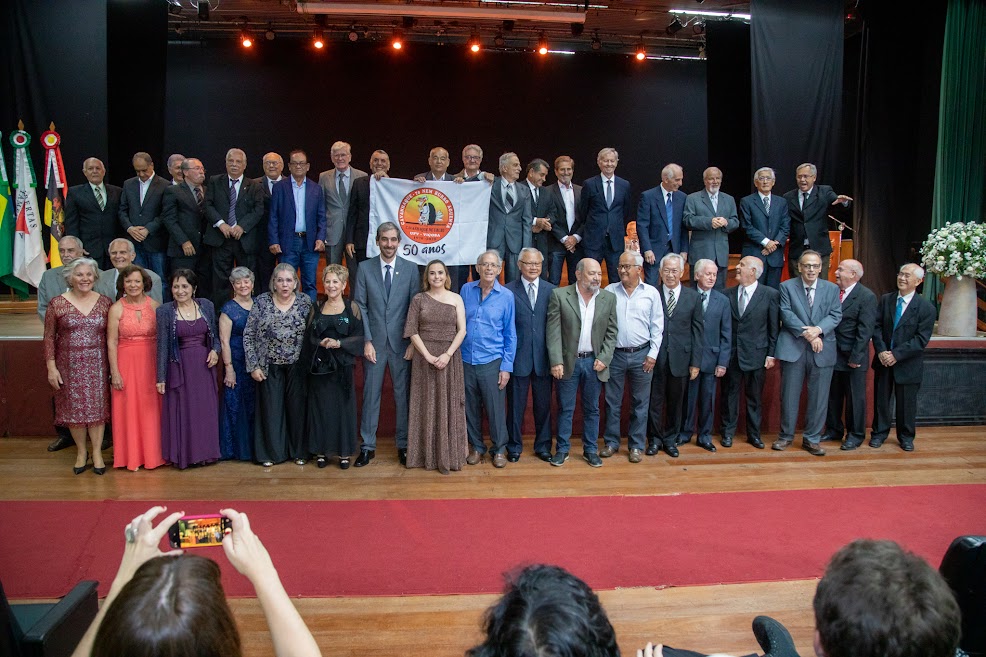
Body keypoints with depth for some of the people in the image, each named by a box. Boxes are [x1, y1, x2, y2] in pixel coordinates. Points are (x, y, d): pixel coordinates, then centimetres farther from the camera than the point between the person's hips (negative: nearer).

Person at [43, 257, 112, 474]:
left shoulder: (104, 302, 2)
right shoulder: (57, 304, -2)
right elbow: (49, 337, 0)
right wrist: (51, 367, -5)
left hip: (97, 365, 1)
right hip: (69, 365, 0)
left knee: (97, 407, 2)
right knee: (74, 408, 7)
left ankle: (97, 452, 15)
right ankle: (81, 452, 22)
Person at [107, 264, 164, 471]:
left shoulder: (155, 306, 1)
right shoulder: (116, 309, -3)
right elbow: (112, 343, -4)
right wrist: (114, 372, -8)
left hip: (151, 363, 1)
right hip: (127, 363, -1)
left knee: (151, 408, 7)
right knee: (129, 409, 4)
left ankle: (152, 454, 20)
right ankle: (131, 457, 15)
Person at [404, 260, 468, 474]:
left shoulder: (456, 299, 5)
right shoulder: (419, 299, 4)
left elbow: (462, 330, 0)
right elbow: (412, 331, 0)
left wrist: (447, 354, -13)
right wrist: (428, 355, -11)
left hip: (450, 357, 0)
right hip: (424, 357, 0)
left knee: (449, 405, 3)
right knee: (426, 404, 3)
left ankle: (449, 455, 12)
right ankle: (428, 455, 12)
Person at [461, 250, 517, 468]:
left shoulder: (506, 296, -3)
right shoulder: (466, 290, 2)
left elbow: (510, 335, 0)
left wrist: (506, 367, -6)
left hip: (492, 362, -2)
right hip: (467, 361, 2)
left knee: (495, 409, 3)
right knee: (471, 408, 11)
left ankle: (499, 449, 20)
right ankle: (476, 446, 28)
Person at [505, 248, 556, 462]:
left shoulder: (551, 290, 5)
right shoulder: (508, 290, -2)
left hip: (543, 358, 2)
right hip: (518, 358, -2)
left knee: (544, 404, 12)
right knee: (516, 405, 8)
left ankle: (543, 445, 28)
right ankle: (514, 446, 24)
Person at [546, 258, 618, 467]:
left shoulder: (609, 298, 2)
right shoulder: (559, 295, -6)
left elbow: (612, 332, 5)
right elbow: (554, 331, -8)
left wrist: (604, 358, -5)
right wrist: (556, 361, -13)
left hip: (594, 362, 2)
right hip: (568, 361, -2)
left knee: (592, 409, 11)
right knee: (565, 408, 7)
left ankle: (590, 450, 23)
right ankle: (562, 449, 19)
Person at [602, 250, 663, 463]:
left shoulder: (651, 293, 2)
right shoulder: (609, 291, 1)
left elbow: (657, 327, 4)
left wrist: (653, 354, -2)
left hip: (641, 355, 0)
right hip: (615, 354, 0)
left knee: (640, 403, 7)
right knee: (612, 401, 7)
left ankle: (636, 445, 18)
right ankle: (611, 442, 20)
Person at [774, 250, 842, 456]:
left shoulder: (832, 289, 11)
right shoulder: (787, 286, 4)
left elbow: (835, 315, 1)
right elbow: (786, 314, -7)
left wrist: (818, 330, -17)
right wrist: (806, 333, -17)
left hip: (822, 350, 2)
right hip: (793, 348, -2)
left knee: (819, 397, 4)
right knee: (789, 395, 4)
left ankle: (812, 439, 15)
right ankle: (786, 435, 18)